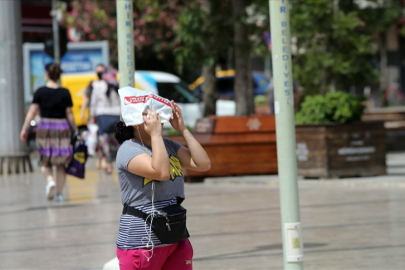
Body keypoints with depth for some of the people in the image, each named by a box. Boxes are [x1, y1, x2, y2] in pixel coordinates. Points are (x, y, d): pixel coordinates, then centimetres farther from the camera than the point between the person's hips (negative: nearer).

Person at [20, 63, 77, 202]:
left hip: (45, 128, 0)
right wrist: (75, 131, 8)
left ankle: (50, 181, -16)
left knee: (45, 161, 12)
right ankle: (59, 193, 8)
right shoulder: (65, 93, -2)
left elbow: (32, 112, -3)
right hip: (62, 128, 0)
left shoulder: (40, 92, -3)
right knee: (61, 163, 9)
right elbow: (69, 115, -1)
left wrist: (24, 129, 4)